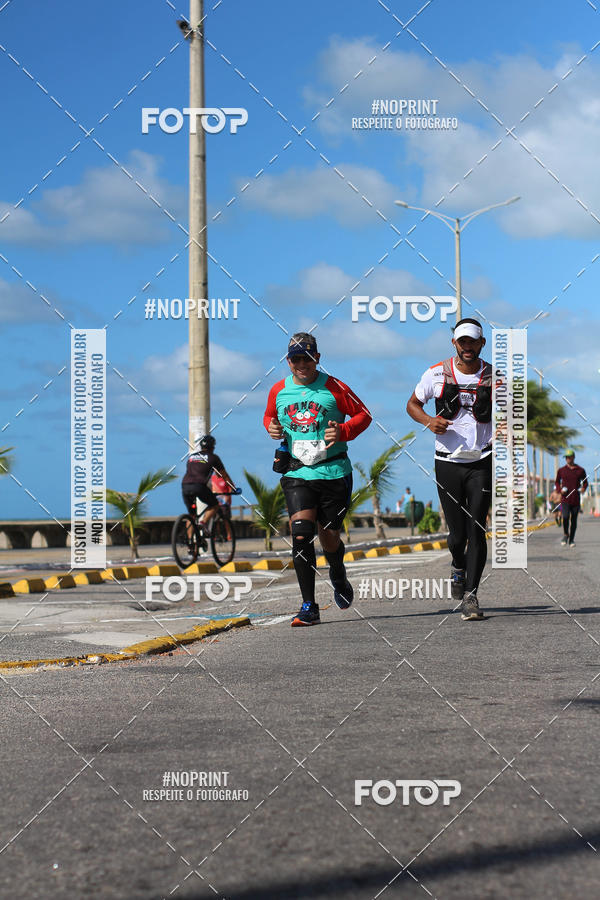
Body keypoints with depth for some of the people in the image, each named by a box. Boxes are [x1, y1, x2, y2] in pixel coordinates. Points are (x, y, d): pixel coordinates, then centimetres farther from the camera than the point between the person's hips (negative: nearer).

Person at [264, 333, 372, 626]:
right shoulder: (278, 391, 6)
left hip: (334, 471, -1)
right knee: (301, 533, -15)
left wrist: (342, 432, -14)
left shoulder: (333, 388, -4)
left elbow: (363, 414, 4)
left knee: (329, 536, 7)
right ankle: (309, 607, -11)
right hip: (297, 473, 2)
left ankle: (338, 575, 44)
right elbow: (269, 416, 24)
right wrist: (272, 428, 1)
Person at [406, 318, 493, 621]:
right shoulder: (437, 373, 0)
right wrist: (428, 420, -9)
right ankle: (458, 568, 36)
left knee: (476, 530, -9)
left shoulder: (493, 377, 2)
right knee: (457, 532, 3)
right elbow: (412, 404, 12)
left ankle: (470, 596, -4)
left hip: (482, 462, 0)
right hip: (448, 462, 0)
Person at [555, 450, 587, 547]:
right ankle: (565, 535, 4)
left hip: (576, 500, 1)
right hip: (565, 499, -1)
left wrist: (583, 489, -6)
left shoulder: (580, 470, 6)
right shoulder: (561, 470, 6)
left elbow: (585, 482, 16)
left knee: (574, 520, 4)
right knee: (565, 517, -20)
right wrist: (560, 489, -3)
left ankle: (571, 540, 16)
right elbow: (557, 482, 17)